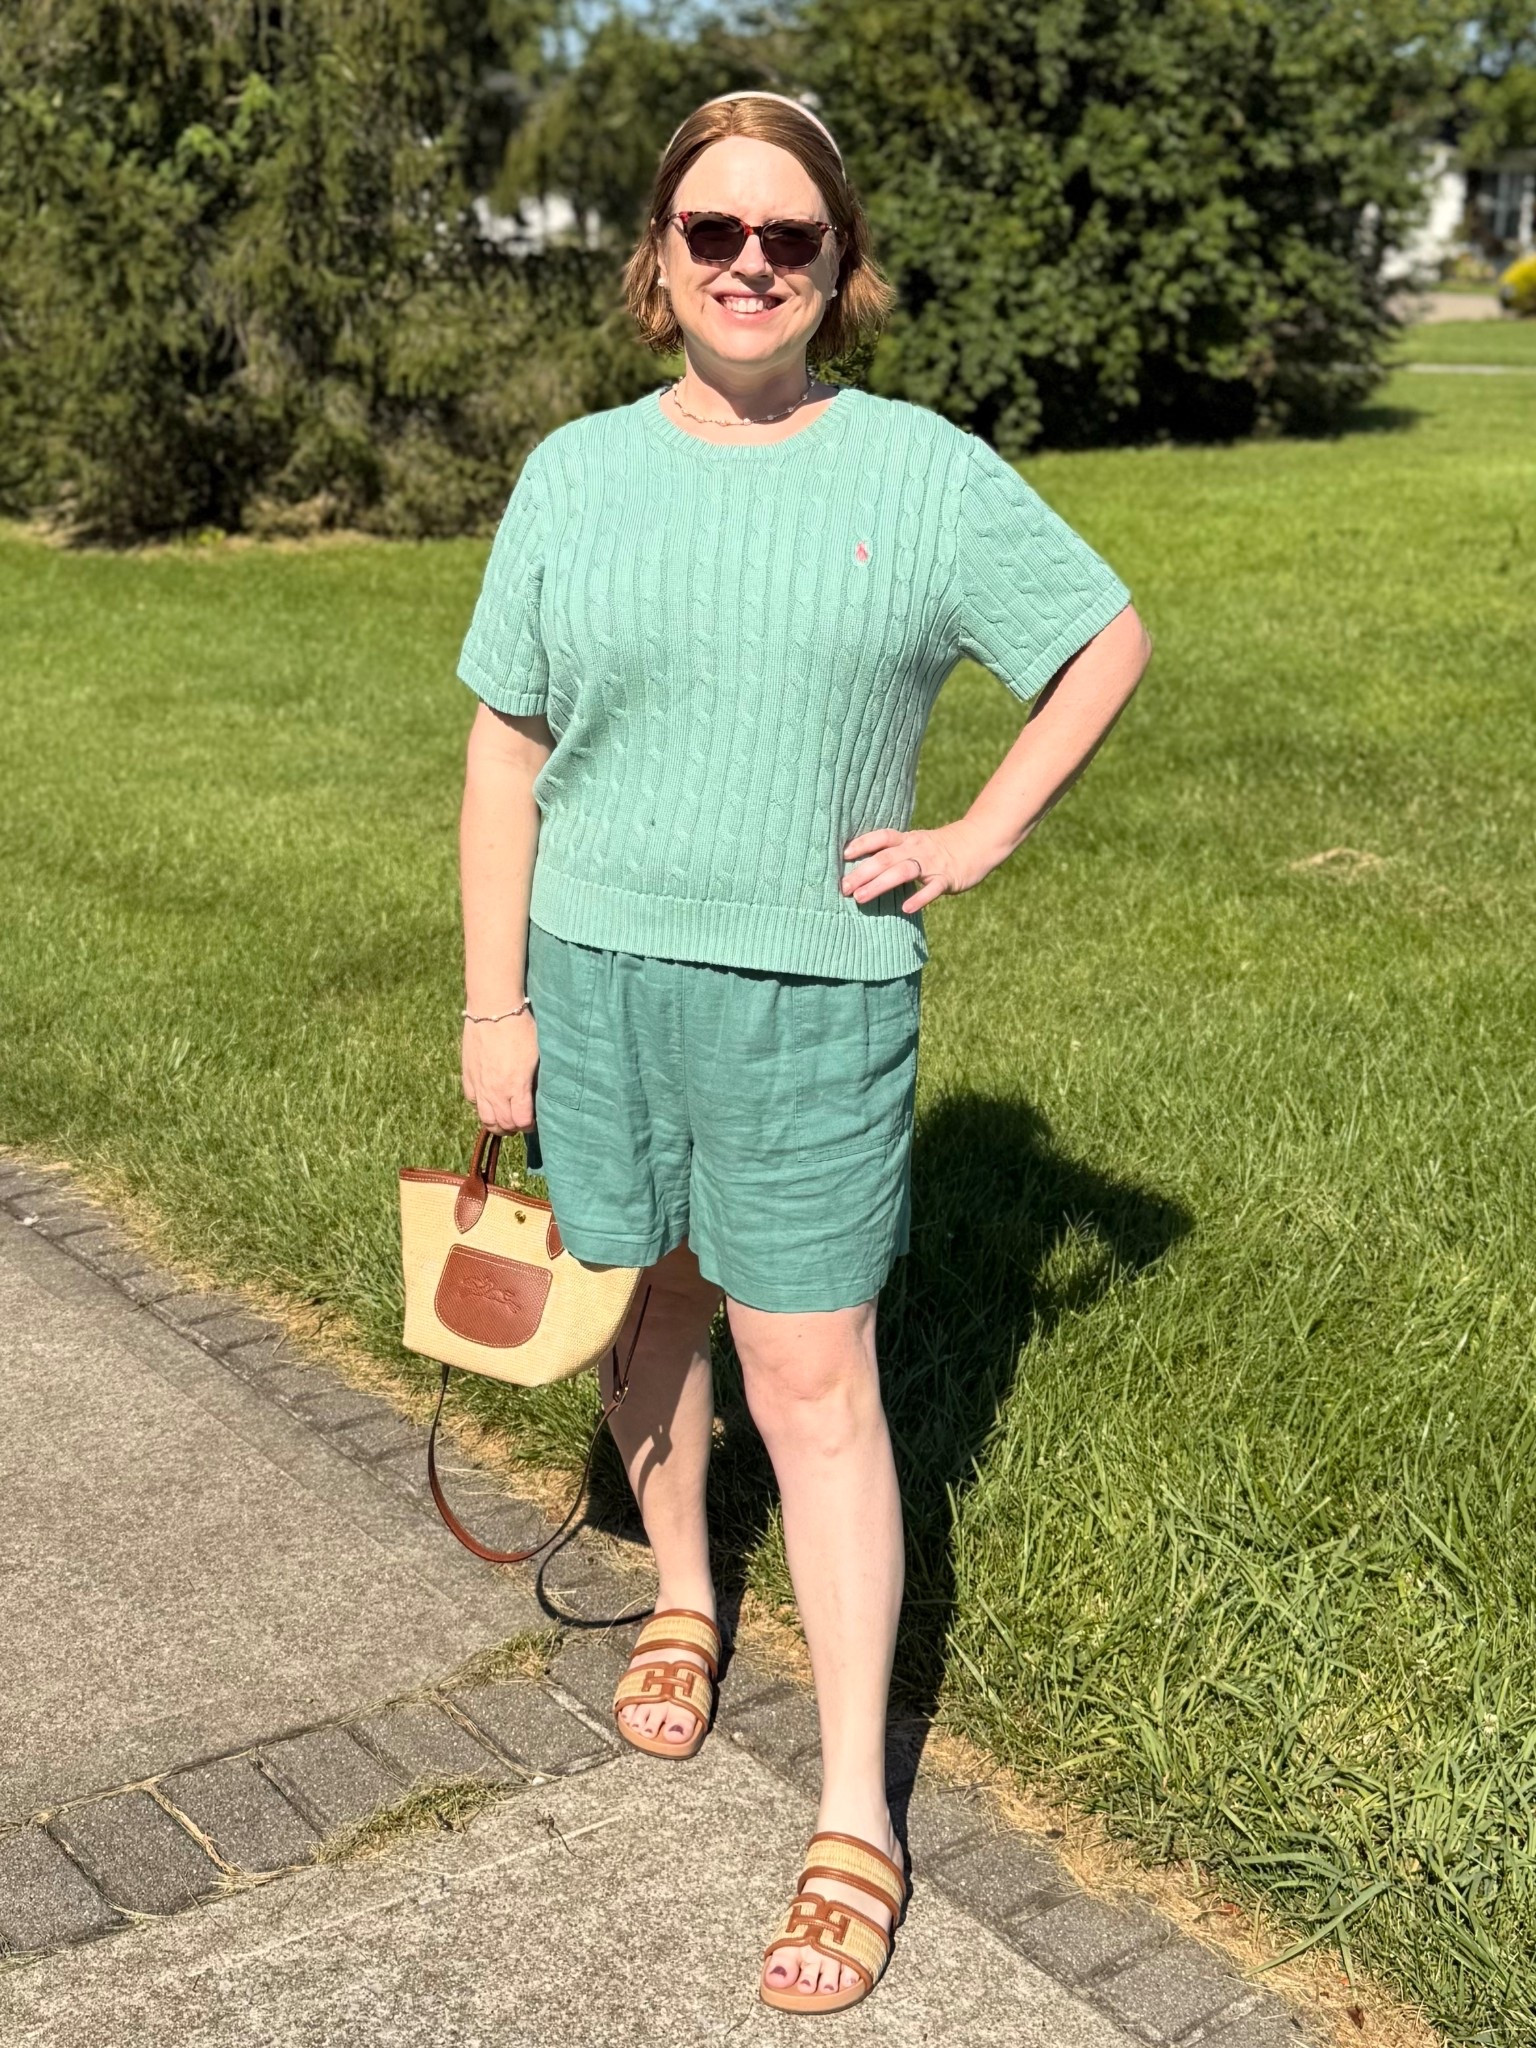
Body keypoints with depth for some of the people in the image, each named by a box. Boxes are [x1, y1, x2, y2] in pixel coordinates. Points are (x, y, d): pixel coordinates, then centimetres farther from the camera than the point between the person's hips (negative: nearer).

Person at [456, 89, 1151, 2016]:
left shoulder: (925, 474, -2)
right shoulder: (575, 474, 3)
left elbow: (1109, 642, 8)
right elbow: (506, 752, 4)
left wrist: (979, 839, -1)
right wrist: (493, 1002, 0)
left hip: (813, 993, -3)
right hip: (596, 971, 3)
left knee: (813, 1379, -2)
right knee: (653, 1300, 18)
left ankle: (856, 1819, 8)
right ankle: (684, 1598, 45)